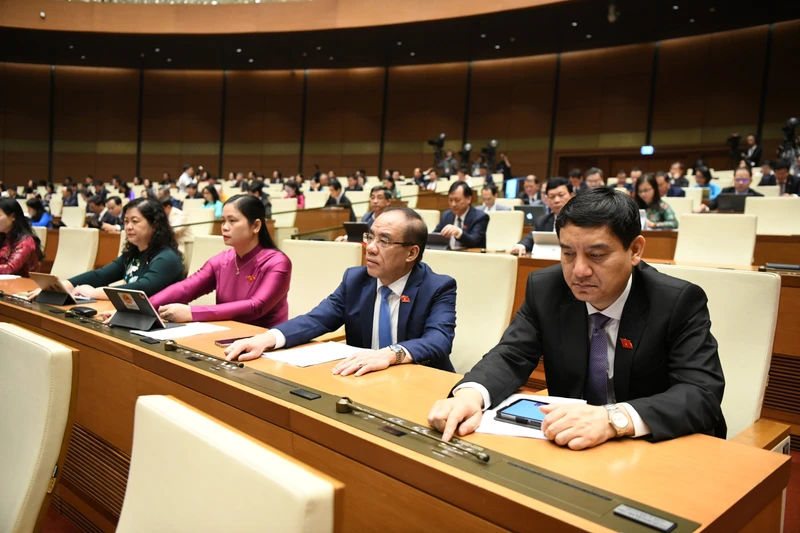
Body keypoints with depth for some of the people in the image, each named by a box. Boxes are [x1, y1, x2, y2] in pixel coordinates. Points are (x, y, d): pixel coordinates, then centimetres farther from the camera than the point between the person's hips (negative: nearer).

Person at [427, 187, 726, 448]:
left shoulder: (680, 302, -14)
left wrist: (616, 418, -39)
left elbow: (704, 394, -22)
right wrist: (470, 393, -28)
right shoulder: (545, 288, -6)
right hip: (568, 445, 2)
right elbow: (511, 356, -6)